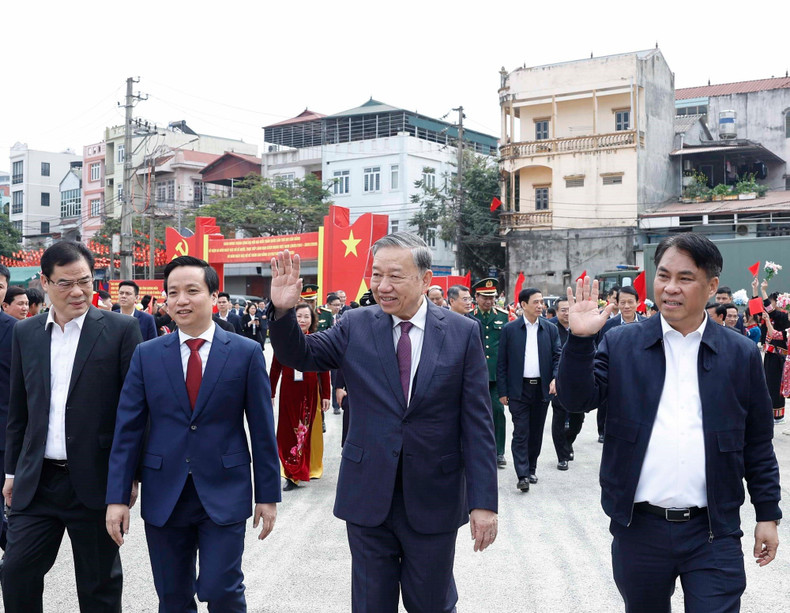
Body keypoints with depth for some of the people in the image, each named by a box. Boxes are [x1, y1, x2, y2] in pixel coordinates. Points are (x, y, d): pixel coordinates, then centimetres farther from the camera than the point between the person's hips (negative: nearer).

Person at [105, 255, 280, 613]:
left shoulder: (246, 353, -3)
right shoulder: (146, 355, 3)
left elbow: (262, 429, -1)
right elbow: (127, 429, 2)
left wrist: (268, 495, 0)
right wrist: (117, 497, -2)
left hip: (224, 494, -2)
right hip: (163, 497, 3)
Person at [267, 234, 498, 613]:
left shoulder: (462, 333, -5)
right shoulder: (355, 326, -1)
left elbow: (477, 423, -6)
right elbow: (299, 355, 2)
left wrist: (483, 501, -9)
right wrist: (282, 310, -18)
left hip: (434, 500, -1)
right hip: (368, 497, 2)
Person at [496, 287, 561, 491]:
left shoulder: (550, 329, 5)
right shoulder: (510, 329, -1)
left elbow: (558, 357, 6)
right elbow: (501, 362, 1)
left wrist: (555, 378, -13)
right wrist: (502, 391, -3)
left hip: (542, 388, 3)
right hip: (519, 389, -2)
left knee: (536, 432, 11)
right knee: (521, 433, -5)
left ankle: (531, 469, 25)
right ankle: (522, 475, -5)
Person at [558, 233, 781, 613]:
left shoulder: (742, 355, 1)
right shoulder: (621, 344, 1)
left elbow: (758, 445, 6)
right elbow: (578, 400, -9)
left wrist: (768, 514, 6)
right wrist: (580, 338, -21)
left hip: (714, 533, -1)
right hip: (639, 528, 1)